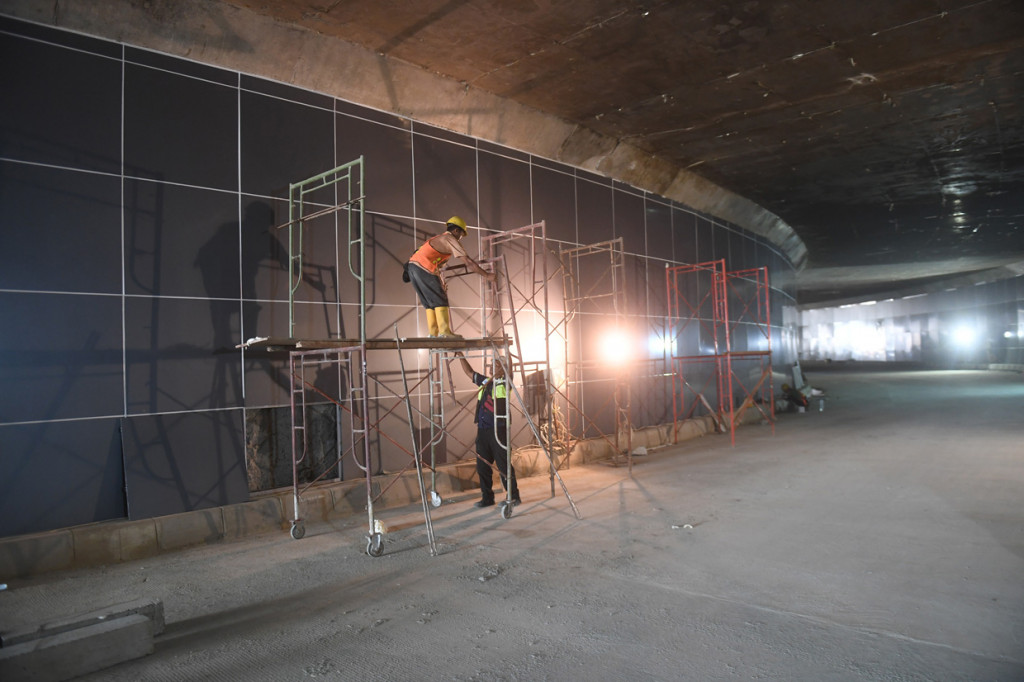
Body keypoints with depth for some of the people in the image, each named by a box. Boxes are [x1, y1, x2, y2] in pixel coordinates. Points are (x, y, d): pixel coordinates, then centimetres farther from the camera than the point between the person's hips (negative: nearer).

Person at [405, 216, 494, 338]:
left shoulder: (438, 238, 27)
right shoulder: (450, 239, 0)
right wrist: (486, 275, -5)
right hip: (423, 269, -9)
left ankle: (433, 333, 8)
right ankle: (445, 332, -10)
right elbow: (468, 261, -6)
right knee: (440, 300, -4)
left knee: (429, 303, 11)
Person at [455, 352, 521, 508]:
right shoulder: (485, 381, 16)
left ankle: (513, 496, 9)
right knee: (482, 465, 9)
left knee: (503, 464, -3)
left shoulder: (505, 383, 0)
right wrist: (460, 355, 22)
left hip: (498, 429, -6)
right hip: (482, 429, 6)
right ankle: (487, 497, 20)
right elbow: (469, 372, 26)